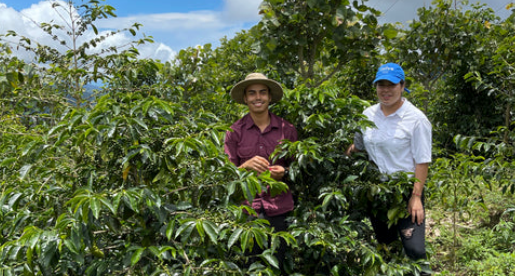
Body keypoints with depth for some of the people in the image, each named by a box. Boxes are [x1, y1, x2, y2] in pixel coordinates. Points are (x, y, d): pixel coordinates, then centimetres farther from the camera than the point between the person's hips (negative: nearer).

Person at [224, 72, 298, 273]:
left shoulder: (286, 129, 3)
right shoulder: (235, 131, 0)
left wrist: (284, 172, -10)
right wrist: (247, 166, -18)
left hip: (279, 210, 1)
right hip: (246, 209, -1)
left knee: (276, 264, 8)